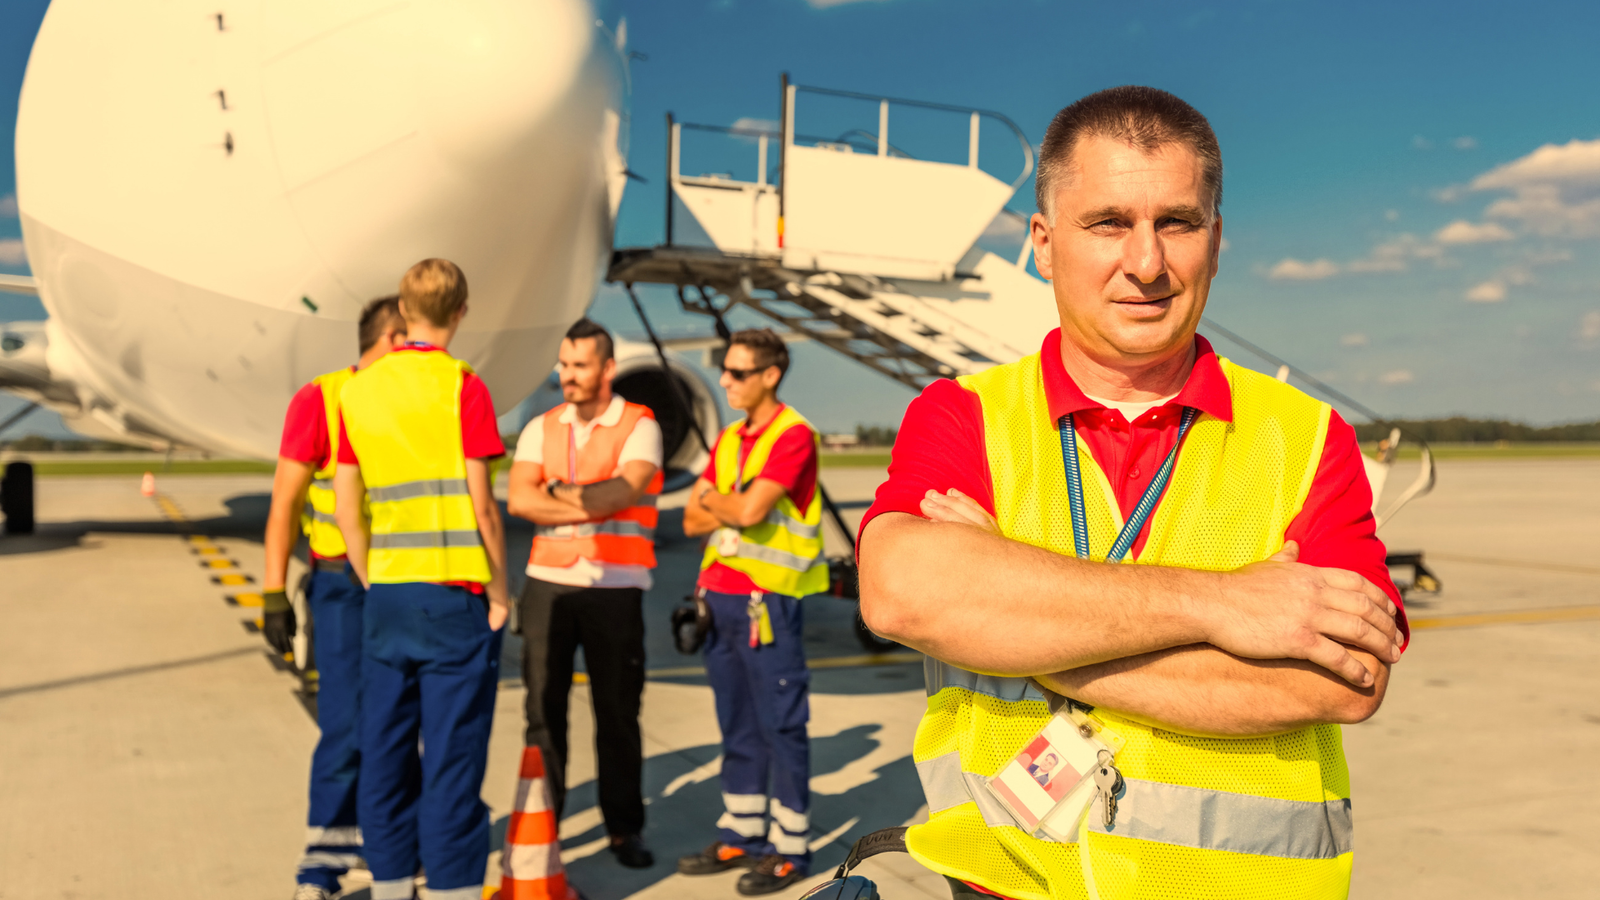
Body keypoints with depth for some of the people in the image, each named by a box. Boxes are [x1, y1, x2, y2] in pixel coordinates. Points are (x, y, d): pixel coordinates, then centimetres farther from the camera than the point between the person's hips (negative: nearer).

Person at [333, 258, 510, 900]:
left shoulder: (358, 391, 9)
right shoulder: (460, 385, -8)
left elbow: (346, 509, 10)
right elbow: (481, 507, -12)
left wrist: (373, 585, 17)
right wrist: (499, 593, -3)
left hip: (386, 599, 5)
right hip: (454, 600, -5)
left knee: (385, 754, 12)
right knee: (452, 758, 1)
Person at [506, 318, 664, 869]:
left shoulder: (640, 426, -2)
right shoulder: (541, 428, 9)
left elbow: (623, 492, -19)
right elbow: (519, 500, -6)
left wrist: (559, 492, -7)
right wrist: (596, 506, -12)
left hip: (615, 590, -3)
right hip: (547, 582, 3)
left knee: (618, 715, 5)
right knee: (544, 711, 5)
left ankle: (625, 829, 17)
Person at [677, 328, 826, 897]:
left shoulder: (794, 435, -10)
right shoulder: (729, 439, 16)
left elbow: (750, 511, -20)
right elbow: (693, 521, 13)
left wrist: (713, 498, 0)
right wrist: (731, 505, -5)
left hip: (768, 598, -8)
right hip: (722, 594, 8)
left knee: (781, 725, -1)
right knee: (737, 723, 14)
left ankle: (790, 848, 7)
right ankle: (742, 835, 24)